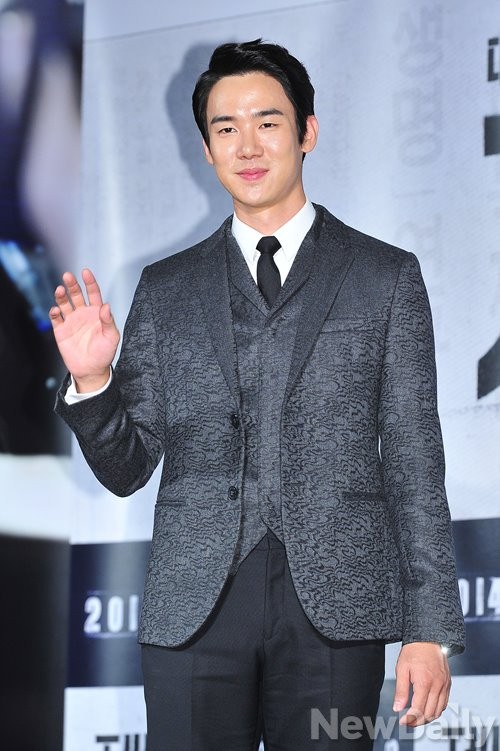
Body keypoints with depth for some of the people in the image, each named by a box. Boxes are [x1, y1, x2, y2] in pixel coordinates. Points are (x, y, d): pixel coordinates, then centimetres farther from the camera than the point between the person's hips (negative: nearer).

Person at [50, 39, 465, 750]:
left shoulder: (385, 277, 9)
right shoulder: (167, 290, 13)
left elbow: (414, 462, 5)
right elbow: (127, 469, 13)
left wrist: (431, 631, -1)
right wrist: (91, 381, -7)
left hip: (335, 609, -1)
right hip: (194, 608, 1)